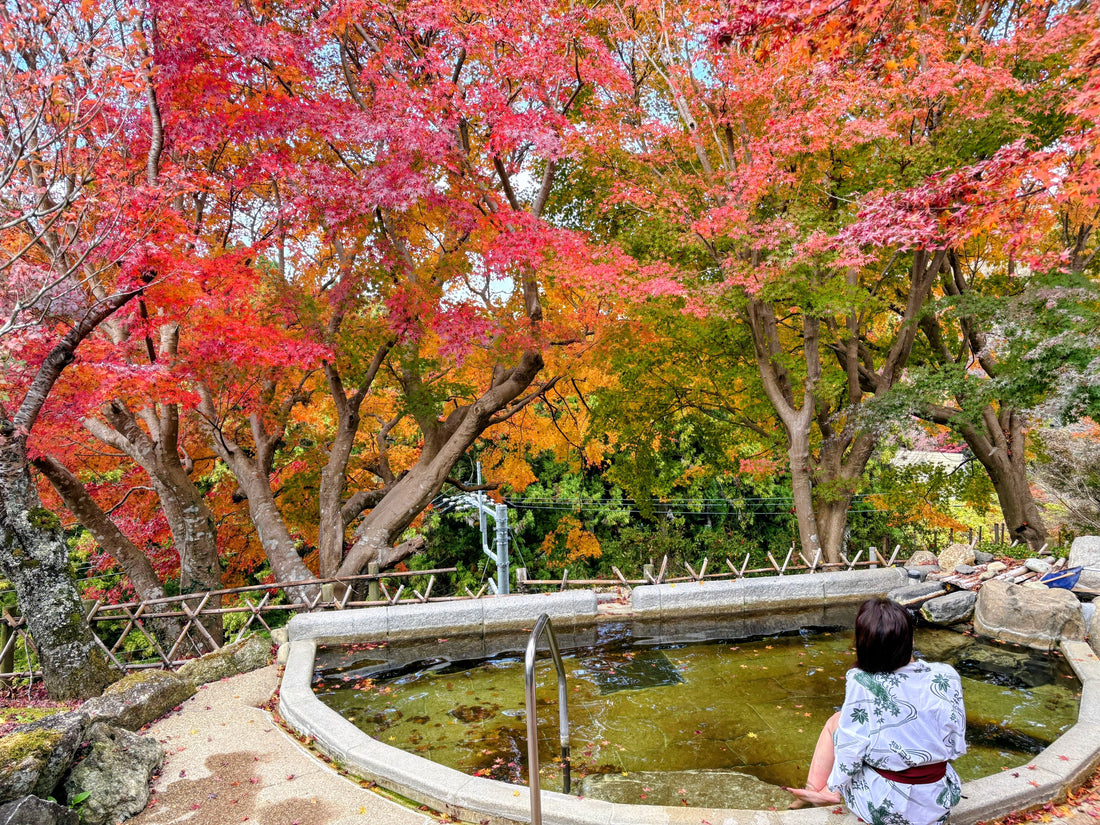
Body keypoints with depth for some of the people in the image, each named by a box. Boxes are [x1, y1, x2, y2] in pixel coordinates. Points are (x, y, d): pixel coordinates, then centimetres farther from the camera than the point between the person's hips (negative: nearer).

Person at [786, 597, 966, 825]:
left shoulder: (861, 684, -24)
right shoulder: (947, 677, -13)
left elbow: (850, 751, -16)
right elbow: (954, 744, -1)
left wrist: (835, 788, 1)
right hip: (940, 804, 4)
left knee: (835, 721, 17)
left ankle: (814, 791, 27)